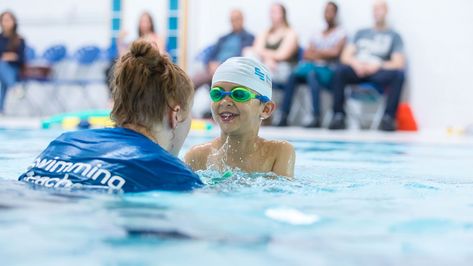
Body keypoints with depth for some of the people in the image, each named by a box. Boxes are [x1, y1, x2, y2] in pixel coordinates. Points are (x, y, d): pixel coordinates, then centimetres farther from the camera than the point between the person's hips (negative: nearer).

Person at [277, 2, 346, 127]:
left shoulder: (340, 33, 8)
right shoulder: (317, 35, 22)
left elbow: (335, 52, -6)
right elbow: (307, 54, 8)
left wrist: (316, 53, -3)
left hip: (328, 71, -5)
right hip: (313, 67, 5)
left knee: (311, 72, -38)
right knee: (293, 76, -26)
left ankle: (317, 118, -45)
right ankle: (284, 117, -32)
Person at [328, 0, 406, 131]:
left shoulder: (394, 36, 12)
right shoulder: (361, 33, 21)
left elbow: (398, 63, 0)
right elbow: (346, 56, 13)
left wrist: (378, 65, -16)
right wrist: (355, 63, -10)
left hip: (379, 72, -2)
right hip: (357, 70, 2)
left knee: (398, 74, -33)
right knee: (340, 71, -31)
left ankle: (388, 118, -31)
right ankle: (338, 116, -30)